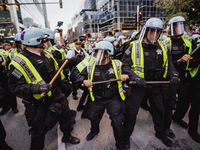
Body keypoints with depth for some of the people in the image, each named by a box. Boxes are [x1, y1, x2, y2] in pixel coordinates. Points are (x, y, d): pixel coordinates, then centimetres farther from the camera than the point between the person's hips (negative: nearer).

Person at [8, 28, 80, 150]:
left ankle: (67, 136, 52)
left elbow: (56, 66, 20)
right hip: (39, 104, -7)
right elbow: (15, 87, -22)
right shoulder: (19, 63, -20)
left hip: (57, 95, 7)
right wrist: (36, 88, -36)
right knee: (39, 129, 12)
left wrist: (69, 62, 12)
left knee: (66, 115, 23)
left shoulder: (45, 54, 2)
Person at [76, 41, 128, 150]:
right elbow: (79, 77, -1)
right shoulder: (91, 66, -5)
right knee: (93, 119, 23)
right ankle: (94, 131, 62)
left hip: (113, 99, -2)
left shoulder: (117, 65, -10)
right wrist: (84, 81, -24)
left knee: (117, 123, -4)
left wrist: (126, 76, -25)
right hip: (97, 99, 3)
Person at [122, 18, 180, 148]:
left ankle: (160, 132, 46)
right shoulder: (134, 46, -9)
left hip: (156, 84, 5)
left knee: (159, 109, 20)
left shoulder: (162, 47, 5)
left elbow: (168, 63, 12)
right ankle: (127, 135, 28)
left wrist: (174, 74, -7)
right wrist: (135, 77, -26)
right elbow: (125, 66, -12)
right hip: (138, 85, -4)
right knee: (132, 111, 4)